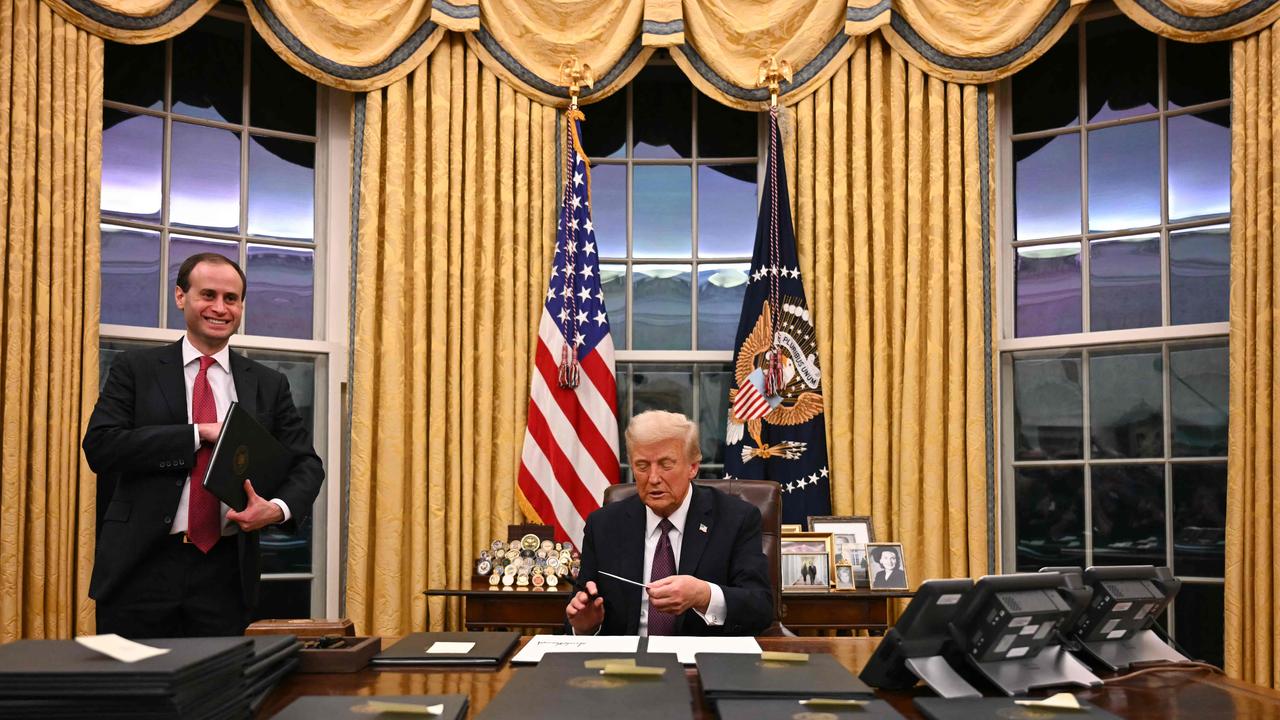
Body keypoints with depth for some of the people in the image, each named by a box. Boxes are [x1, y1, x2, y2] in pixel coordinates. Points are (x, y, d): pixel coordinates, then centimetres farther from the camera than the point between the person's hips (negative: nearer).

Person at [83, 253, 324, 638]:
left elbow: (306, 463, 8)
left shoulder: (268, 384, 9)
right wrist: (200, 433, -15)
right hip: (141, 568, -1)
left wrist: (278, 508, -14)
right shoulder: (135, 369, 5)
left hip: (226, 570, 2)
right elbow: (99, 446, -8)